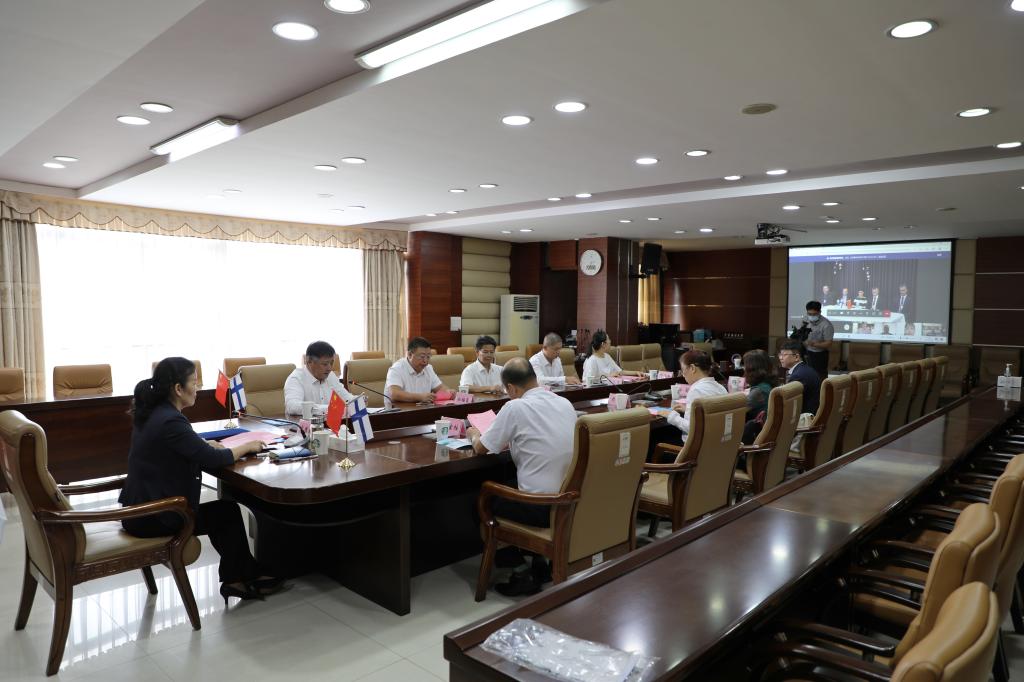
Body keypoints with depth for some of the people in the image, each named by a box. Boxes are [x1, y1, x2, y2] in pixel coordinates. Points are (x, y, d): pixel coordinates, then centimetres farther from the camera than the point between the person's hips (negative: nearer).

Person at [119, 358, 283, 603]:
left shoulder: (153, 412, 4)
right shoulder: (170, 421, -25)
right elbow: (212, 459, -21)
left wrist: (209, 445, 0)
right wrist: (247, 446, -5)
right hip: (152, 519, -9)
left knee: (224, 510, 18)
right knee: (229, 512, 9)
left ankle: (236, 578, 26)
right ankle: (238, 578, 27)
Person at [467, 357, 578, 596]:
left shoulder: (515, 407, -13)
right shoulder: (565, 403, 6)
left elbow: (481, 448, -1)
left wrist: (474, 435, 20)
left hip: (541, 508, -7)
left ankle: (525, 573, 16)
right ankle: (539, 563, 26)